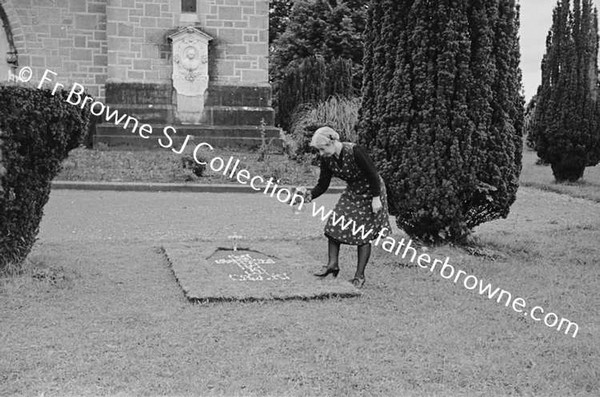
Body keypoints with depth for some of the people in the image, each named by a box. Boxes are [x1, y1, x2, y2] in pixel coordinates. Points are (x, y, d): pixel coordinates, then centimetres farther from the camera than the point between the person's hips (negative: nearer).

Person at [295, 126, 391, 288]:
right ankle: (333, 264, 11)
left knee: (363, 234, -3)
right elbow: (323, 184, -5)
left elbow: (373, 174, -23)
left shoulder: (355, 151, -30)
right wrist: (311, 194, -24)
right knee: (333, 225, -2)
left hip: (370, 192, -6)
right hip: (352, 192, 6)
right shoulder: (327, 159, -10)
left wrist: (376, 199, -22)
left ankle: (359, 276, 7)